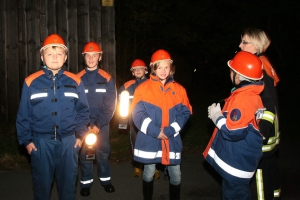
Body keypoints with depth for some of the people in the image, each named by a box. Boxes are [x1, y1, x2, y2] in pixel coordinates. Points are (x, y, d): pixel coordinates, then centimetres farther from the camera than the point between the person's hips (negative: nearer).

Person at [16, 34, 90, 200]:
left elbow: (83, 111, 7)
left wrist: (80, 135, 3)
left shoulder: (74, 81, 1)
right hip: (41, 142, -1)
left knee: (68, 182, 14)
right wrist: (26, 140, -1)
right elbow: (23, 114, 1)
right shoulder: (31, 82, -4)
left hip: (68, 141, 1)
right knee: (42, 183, 12)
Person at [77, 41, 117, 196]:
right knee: (85, 152, 5)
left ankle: (105, 179, 25)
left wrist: (99, 124, -11)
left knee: (103, 151, 7)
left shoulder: (107, 79, 0)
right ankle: (86, 182, 19)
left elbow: (110, 105, -4)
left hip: (102, 123, 0)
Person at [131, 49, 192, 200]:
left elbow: (185, 113, 0)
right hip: (149, 140, -1)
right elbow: (138, 114, -7)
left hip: (172, 140, 2)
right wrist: (155, 132, -17)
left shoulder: (179, 89, 5)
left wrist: (170, 131, -14)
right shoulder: (143, 88, -2)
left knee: (175, 175, 7)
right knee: (148, 174, 11)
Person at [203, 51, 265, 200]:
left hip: (236, 162, -10)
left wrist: (217, 116, -16)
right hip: (239, 159, 10)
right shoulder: (251, 94, 4)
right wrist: (221, 113, 5)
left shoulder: (242, 98, -27)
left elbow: (233, 132, -30)